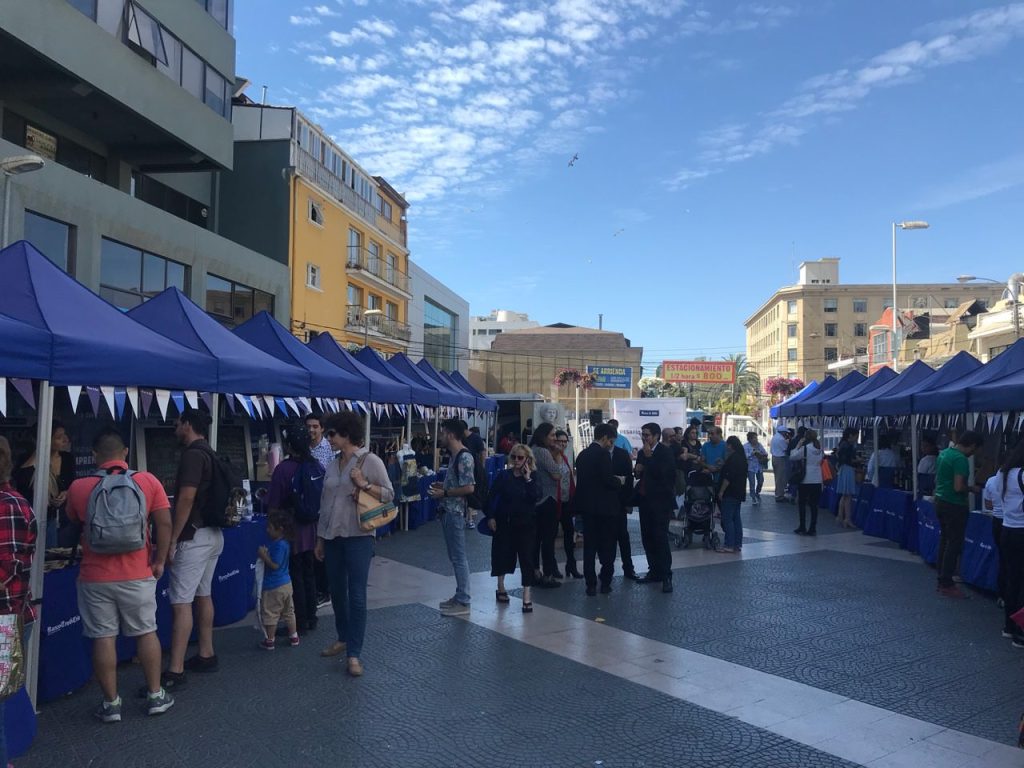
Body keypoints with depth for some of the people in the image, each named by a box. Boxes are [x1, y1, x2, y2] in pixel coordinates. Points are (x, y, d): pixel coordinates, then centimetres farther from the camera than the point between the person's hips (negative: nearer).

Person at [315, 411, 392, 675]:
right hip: (332, 537, 6)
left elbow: (388, 494, -6)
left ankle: (354, 654, 1)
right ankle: (343, 639, 32)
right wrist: (320, 539, 15)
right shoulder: (333, 465, 10)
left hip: (358, 537, -6)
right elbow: (325, 503, 14)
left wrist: (363, 484, -20)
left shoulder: (370, 460, -7)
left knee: (356, 596, -5)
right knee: (337, 592, 14)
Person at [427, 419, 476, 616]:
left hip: (455, 513, -10)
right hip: (448, 512, 10)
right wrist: (442, 486, 9)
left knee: (459, 557, -3)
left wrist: (444, 493, -16)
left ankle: (463, 602, 4)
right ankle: (460, 595, 25)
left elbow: (469, 488, -23)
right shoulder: (455, 457, 12)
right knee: (455, 556, 15)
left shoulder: (464, 457, -18)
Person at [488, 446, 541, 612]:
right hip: (504, 522, 1)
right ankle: (500, 587, 33)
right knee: (502, 553, 11)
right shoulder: (503, 476, 0)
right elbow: (493, 497, -1)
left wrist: (527, 479, -19)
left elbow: (535, 496, -16)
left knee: (526, 558, -4)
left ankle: (526, 597, -1)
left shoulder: (533, 478, 0)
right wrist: (490, 517, -9)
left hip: (525, 524, -1)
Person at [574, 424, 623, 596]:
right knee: (607, 546, 6)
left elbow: (580, 479, 10)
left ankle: (591, 584, 8)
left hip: (587, 506, 6)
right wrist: (619, 482, 1)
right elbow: (608, 479, -20)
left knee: (589, 546, 8)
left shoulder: (582, 454, 9)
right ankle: (605, 582, 10)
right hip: (605, 506, -6)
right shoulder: (603, 454, -13)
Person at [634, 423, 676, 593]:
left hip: (660, 501, -7)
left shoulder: (665, 452, -9)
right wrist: (636, 470, 0)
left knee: (660, 537, -9)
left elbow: (661, 473, -22)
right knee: (647, 538, 9)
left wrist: (648, 457, -18)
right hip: (645, 500, 7)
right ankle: (654, 571, 19)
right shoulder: (642, 453, 12)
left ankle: (666, 576, -5)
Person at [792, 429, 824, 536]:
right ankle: (813, 529, 9)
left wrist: (798, 446, -1)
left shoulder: (805, 448, -13)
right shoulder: (820, 449, 6)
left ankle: (802, 528, 7)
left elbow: (792, 458, -8)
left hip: (805, 480, -5)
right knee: (814, 505, 8)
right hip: (817, 480, 5)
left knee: (802, 504, 6)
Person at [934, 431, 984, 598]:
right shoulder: (960, 459, -19)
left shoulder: (944, 453, 10)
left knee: (944, 541, 15)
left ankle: (942, 581, 21)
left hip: (940, 501, 9)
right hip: (954, 506, -9)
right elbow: (958, 487, -24)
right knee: (954, 545, -1)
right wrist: (972, 489, -6)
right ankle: (947, 586, 3)